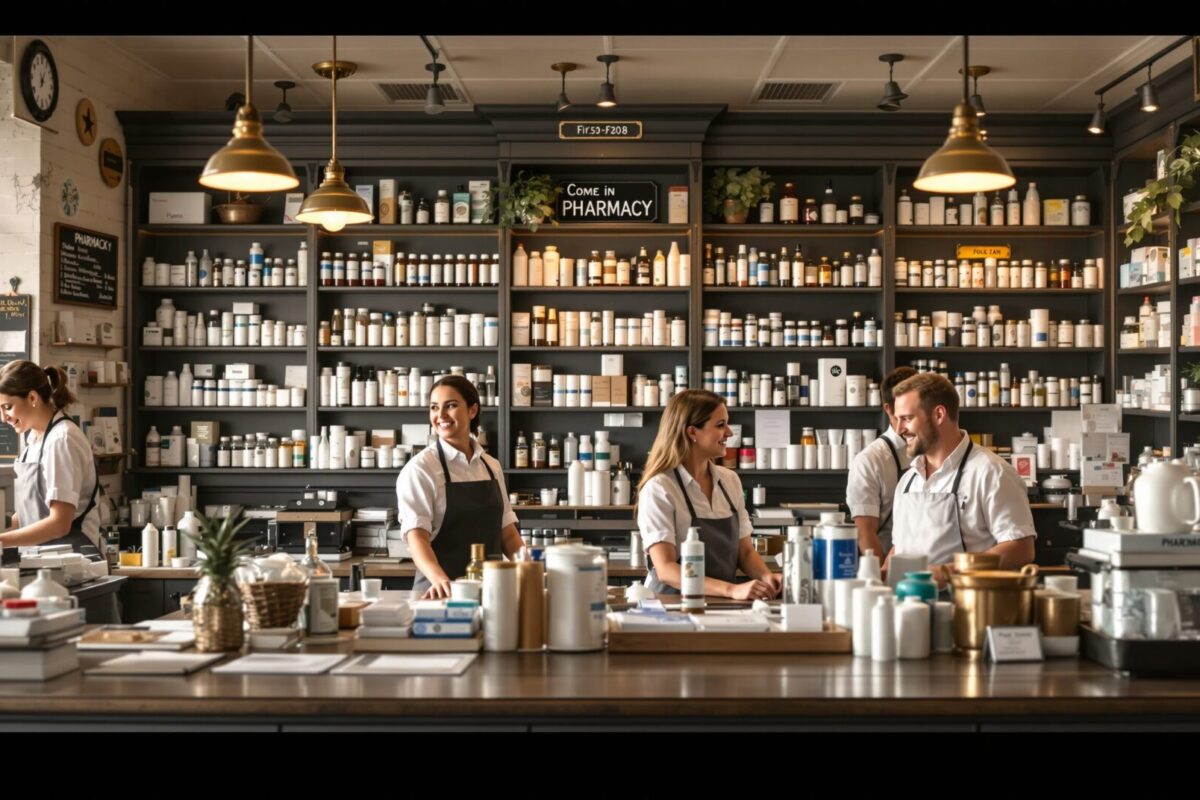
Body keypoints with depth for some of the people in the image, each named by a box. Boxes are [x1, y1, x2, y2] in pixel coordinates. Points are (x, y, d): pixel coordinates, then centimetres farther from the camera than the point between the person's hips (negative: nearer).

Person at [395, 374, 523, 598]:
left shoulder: (491, 467, 10)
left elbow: (507, 533, 13)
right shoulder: (420, 468, -6)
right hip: (441, 591, -4)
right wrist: (440, 580, -31)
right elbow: (416, 536, -15)